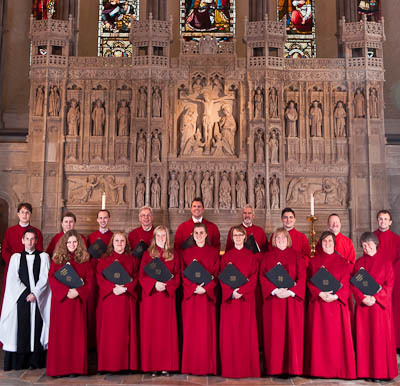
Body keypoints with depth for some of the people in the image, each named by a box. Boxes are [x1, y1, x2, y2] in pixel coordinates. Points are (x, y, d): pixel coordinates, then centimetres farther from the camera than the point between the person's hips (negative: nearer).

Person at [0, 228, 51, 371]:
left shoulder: (44, 257, 8)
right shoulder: (16, 257, 10)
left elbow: (44, 278, 0)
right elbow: (13, 279, 1)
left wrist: (35, 293, -11)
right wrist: (26, 293, -8)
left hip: (38, 299, 0)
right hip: (20, 299, 0)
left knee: (36, 329, -1)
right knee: (19, 330, -1)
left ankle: (35, 362, 6)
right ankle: (18, 363, 6)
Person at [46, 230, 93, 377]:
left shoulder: (84, 260, 7)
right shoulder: (57, 258, 5)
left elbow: (89, 280, 3)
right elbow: (51, 278, -2)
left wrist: (78, 291, -13)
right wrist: (66, 291, -14)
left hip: (78, 300, 1)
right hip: (60, 300, -1)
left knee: (77, 333, 1)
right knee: (61, 333, 1)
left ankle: (76, 367, 8)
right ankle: (59, 367, 9)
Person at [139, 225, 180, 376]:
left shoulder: (173, 256, 9)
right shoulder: (147, 255, 8)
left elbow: (177, 277, 3)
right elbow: (142, 276, 0)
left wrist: (165, 285, -15)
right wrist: (154, 284, -17)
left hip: (167, 297, 1)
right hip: (150, 296, 0)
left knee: (167, 330, 0)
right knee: (151, 330, -1)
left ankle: (166, 365, 6)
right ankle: (152, 365, 6)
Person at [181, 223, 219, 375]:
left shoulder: (214, 252, 5)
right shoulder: (186, 253, 7)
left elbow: (216, 274, 0)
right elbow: (183, 275, 2)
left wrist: (206, 288, -14)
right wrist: (194, 288, -13)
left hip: (208, 296, 0)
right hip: (190, 296, 1)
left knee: (207, 331, 1)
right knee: (191, 331, 1)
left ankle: (207, 365, 9)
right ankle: (191, 366, 10)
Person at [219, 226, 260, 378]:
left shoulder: (251, 256, 6)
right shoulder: (226, 256, 8)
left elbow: (253, 278, -2)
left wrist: (241, 291, -15)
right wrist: (231, 292, -13)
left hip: (246, 298, -1)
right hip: (229, 298, 1)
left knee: (246, 332, 0)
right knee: (229, 333, 0)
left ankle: (247, 367, 9)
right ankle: (230, 368, 8)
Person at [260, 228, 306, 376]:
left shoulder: (296, 256, 8)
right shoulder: (268, 256, 9)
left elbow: (302, 277, 0)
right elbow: (262, 277, 1)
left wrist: (290, 291, -13)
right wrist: (275, 290, -13)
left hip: (293, 300, 0)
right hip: (273, 299, 0)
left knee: (293, 332, 0)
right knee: (274, 333, 1)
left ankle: (293, 367, 9)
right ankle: (274, 368, 8)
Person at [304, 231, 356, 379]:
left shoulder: (342, 262, 7)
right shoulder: (313, 261, 9)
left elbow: (346, 284, 1)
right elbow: (310, 282, 3)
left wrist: (336, 295, -15)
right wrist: (320, 294, -14)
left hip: (337, 303, 0)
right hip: (318, 303, 0)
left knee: (337, 336, 0)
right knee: (318, 337, 1)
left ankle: (339, 369, 10)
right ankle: (319, 369, 9)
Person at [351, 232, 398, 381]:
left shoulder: (385, 263, 0)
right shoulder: (359, 262, 7)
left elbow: (389, 285, -6)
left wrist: (375, 298, -16)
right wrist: (362, 298, -13)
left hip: (380, 305, -2)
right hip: (362, 305, 2)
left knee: (381, 336, 1)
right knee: (363, 336, 4)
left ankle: (381, 370, 12)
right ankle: (365, 370, 12)